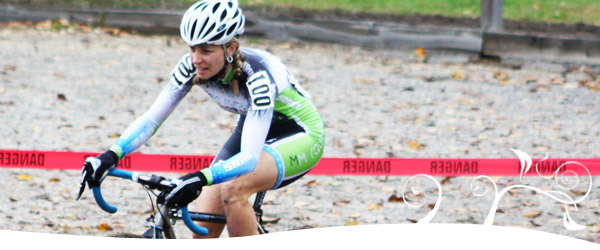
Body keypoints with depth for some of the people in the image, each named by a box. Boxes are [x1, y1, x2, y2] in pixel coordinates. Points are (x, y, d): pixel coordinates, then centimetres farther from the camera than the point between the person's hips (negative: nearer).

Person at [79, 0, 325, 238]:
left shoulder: (257, 74, -35)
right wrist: (110, 155, -34)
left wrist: (200, 178, -59)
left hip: (300, 136, -6)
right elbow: (151, 118, -17)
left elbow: (250, 157, -43)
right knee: (203, 230, -8)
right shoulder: (192, 67, -19)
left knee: (231, 190, -33)